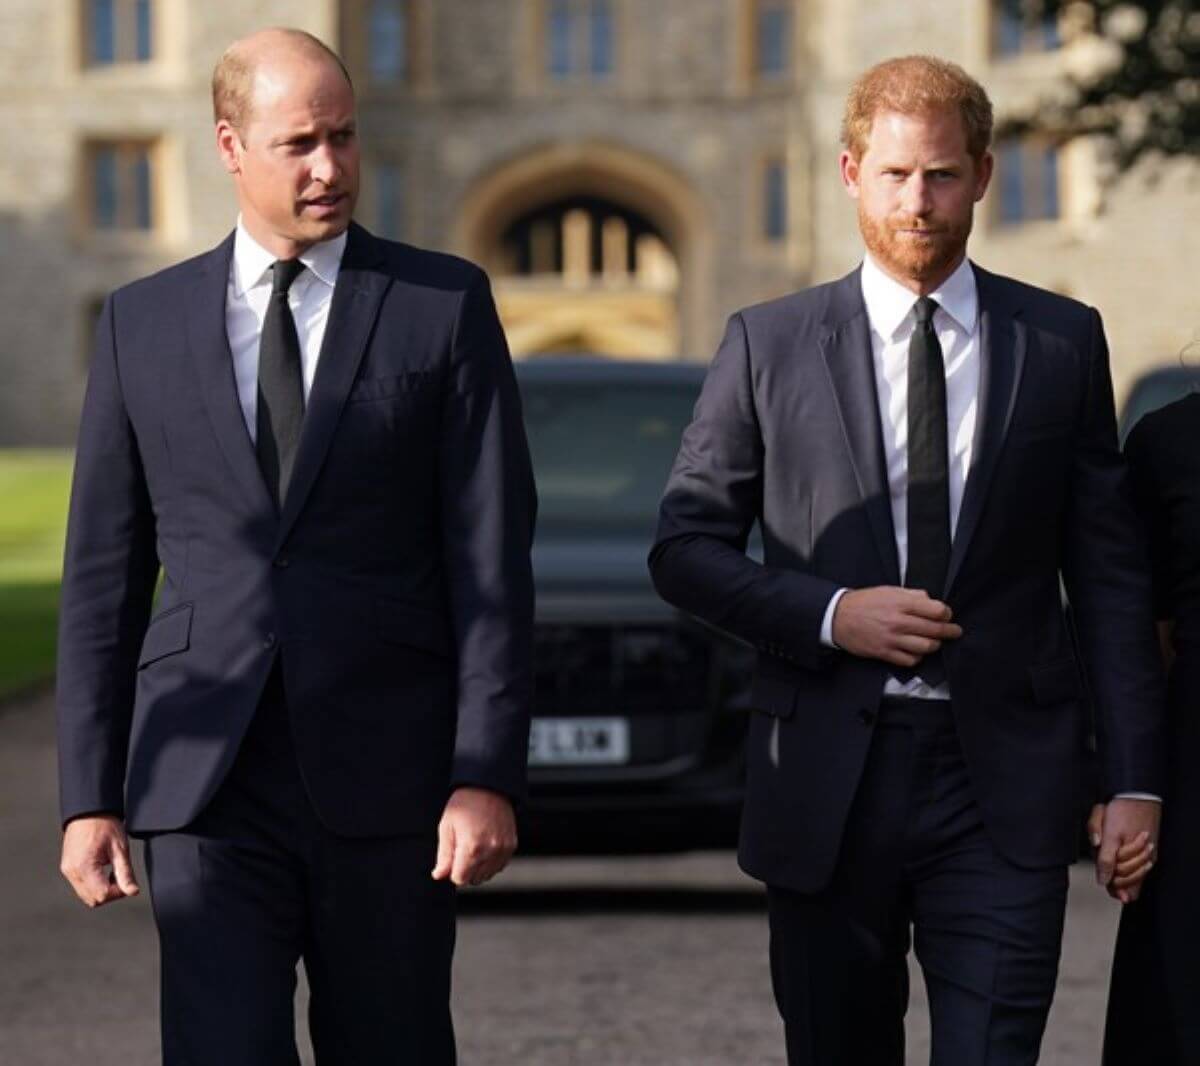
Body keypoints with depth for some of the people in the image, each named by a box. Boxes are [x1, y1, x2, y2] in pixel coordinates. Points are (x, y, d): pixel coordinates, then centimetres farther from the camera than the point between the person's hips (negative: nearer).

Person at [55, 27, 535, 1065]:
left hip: (386, 780, 0)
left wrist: (488, 777, -10)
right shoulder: (142, 322, 8)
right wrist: (89, 796, 4)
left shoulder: (445, 305, 2)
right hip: (206, 781, 1)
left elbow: (492, 558, -2)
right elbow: (104, 577, 9)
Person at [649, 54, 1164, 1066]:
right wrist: (830, 613, -11)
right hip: (827, 781, 1)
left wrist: (1136, 779, 1)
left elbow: (1111, 573, 6)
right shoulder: (769, 345, 5)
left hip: (1003, 785, 0)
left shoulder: (1063, 342, 6)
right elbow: (685, 547, 6)